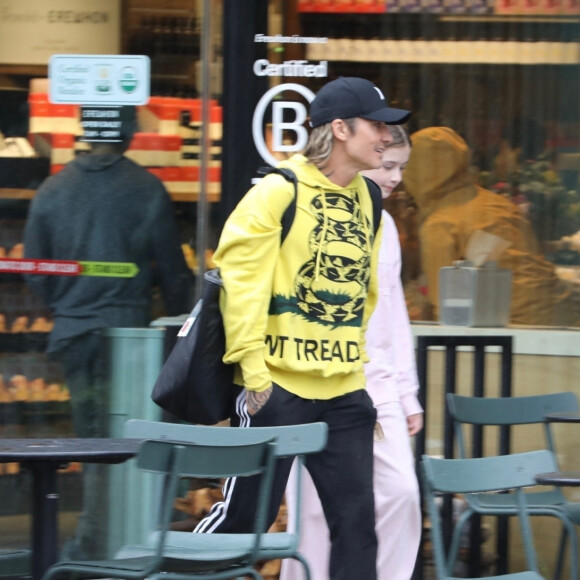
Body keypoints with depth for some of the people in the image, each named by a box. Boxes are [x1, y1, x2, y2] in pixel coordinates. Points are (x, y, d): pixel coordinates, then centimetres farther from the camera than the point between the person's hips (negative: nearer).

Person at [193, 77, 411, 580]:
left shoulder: (367, 201, 11)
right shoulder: (279, 192, -10)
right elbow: (241, 280, -13)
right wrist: (254, 370, -16)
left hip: (345, 392, 6)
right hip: (279, 386, -6)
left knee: (356, 520, 2)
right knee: (246, 515, 1)